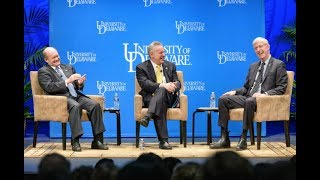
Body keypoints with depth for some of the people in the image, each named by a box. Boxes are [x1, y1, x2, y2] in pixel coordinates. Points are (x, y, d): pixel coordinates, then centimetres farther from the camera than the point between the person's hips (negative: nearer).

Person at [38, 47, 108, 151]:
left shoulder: (69, 68, 25)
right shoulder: (43, 71, 8)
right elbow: (49, 87, -10)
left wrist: (79, 83, -2)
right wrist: (67, 81, -17)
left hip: (76, 95, 6)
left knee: (95, 105, -21)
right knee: (75, 106, -37)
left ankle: (97, 141, -20)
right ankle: (75, 141, -35)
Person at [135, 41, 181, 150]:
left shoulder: (170, 66, 24)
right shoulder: (141, 67, 10)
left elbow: (178, 83, 16)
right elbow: (145, 84, -7)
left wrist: (174, 86, -11)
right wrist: (162, 85, -24)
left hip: (168, 98, 2)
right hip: (150, 98, -2)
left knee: (161, 91, -35)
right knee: (161, 105, -39)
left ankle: (147, 117, -54)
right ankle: (163, 141, -46)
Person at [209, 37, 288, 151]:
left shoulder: (278, 65, 4)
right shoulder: (253, 66, 25)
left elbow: (281, 88, -6)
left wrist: (265, 94, -21)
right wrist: (235, 92, 3)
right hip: (247, 98, 7)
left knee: (249, 101, -40)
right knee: (223, 99, -15)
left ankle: (243, 139, -34)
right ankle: (224, 138, -19)